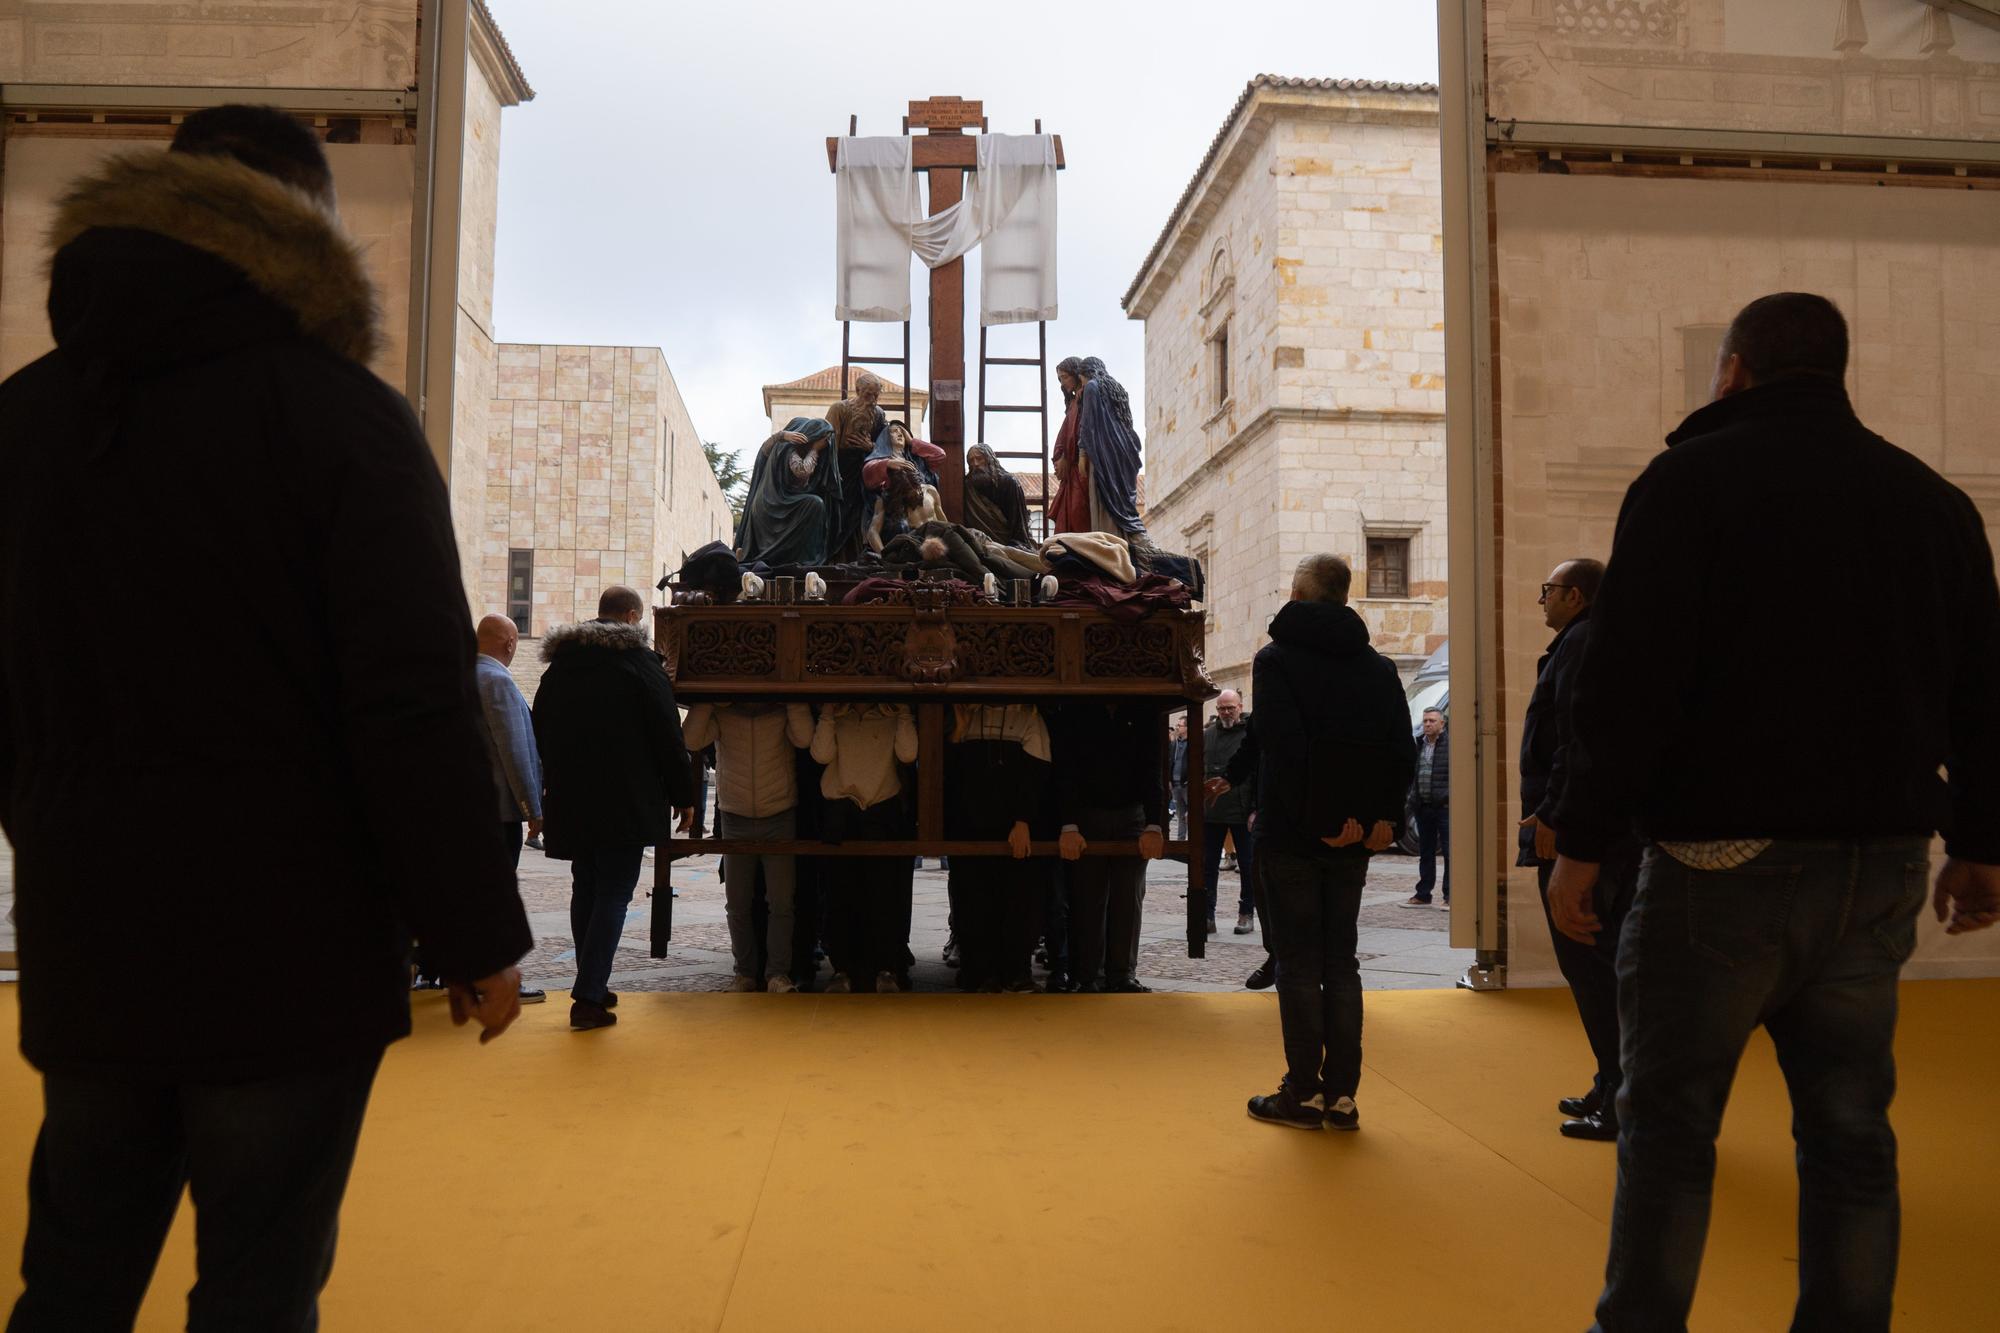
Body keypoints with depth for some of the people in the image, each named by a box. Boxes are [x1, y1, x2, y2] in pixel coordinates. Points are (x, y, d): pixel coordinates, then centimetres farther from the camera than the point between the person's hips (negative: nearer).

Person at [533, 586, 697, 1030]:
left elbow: (541, 734, 18)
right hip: (625, 804, -6)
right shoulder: (639, 662, -7)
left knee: (585, 889, 16)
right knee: (614, 893, -4)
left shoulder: (559, 665, 13)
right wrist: (683, 796, -2)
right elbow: (668, 735, -9)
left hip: (570, 803, 6)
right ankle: (588, 997, -10)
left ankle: (592, 987, 21)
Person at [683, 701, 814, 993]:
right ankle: (746, 973, 16)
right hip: (735, 819, 2)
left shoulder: (784, 711, 0)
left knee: (781, 902, -3)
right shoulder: (721, 713, 2)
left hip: (780, 818, -1)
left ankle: (777, 974, 2)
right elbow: (692, 738, -15)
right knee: (737, 903, 6)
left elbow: (804, 738, -19)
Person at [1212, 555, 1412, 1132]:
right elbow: (1402, 752, 1)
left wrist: (1314, 820, -14)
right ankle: (1341, 1096, 12)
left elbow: (1286, 747, -18)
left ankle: (1305, 1094, 6)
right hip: (1355, 841, 5)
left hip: (1293, 836, -4)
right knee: (1341, 962, 11)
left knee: (1299, 964, 2)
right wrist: (1385, 817, -1)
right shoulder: (1379, 667, 9)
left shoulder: (1275, 660, -6)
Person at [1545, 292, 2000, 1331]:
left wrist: (1581, 840, -10)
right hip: (1881, 861, 6)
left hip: (1726, 857, -5)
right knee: (1848, 1128, 12)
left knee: (1668, 1125, 3)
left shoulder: (1691, 480, -5)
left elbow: (1628, 681, -14)